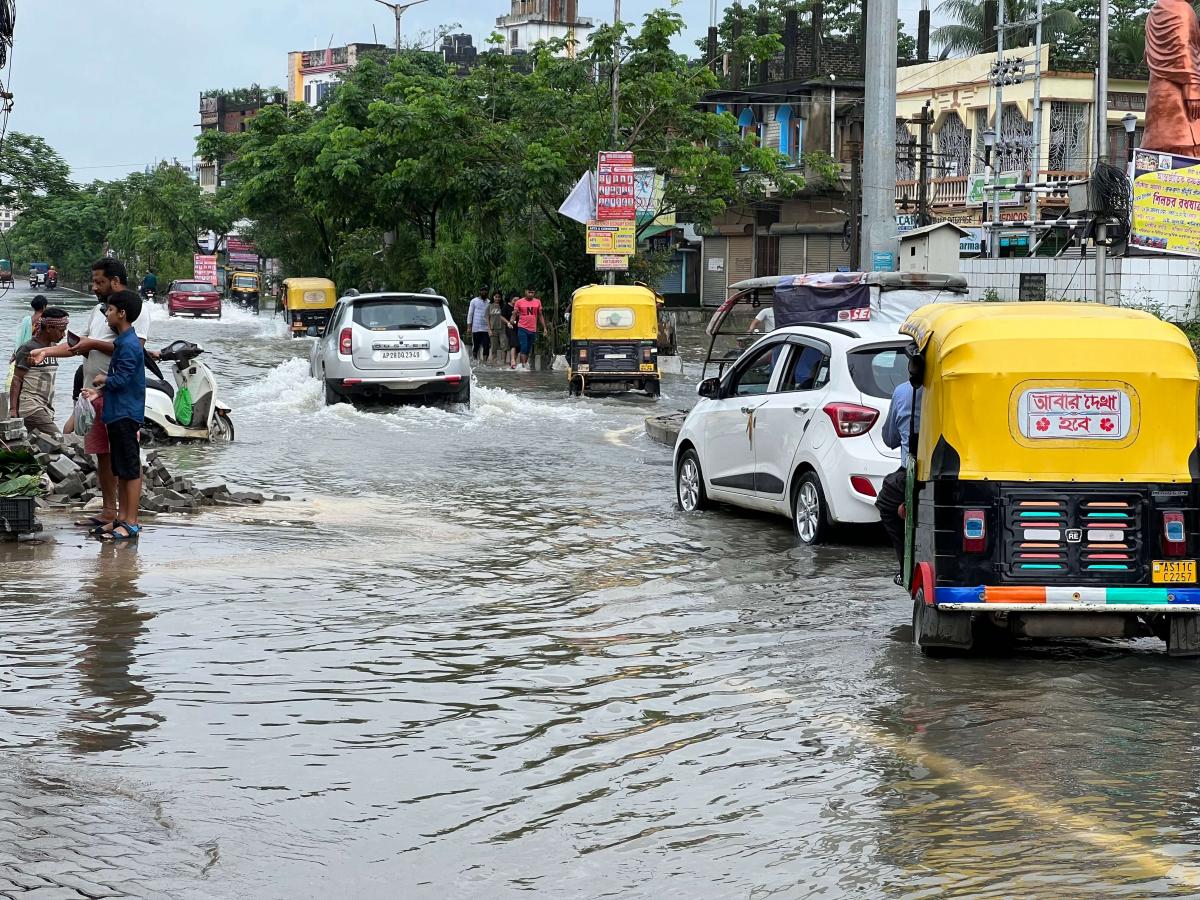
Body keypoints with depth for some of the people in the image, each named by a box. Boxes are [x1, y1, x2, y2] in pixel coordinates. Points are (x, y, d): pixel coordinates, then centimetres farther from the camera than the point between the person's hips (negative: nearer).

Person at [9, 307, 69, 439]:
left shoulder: (53, 347, 14)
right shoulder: (29, 349, -9)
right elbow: (16, 380, -9)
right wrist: (12, 409, -14)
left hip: (45, 407, 8)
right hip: (31, 407, -8)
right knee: (57, 439, -20)